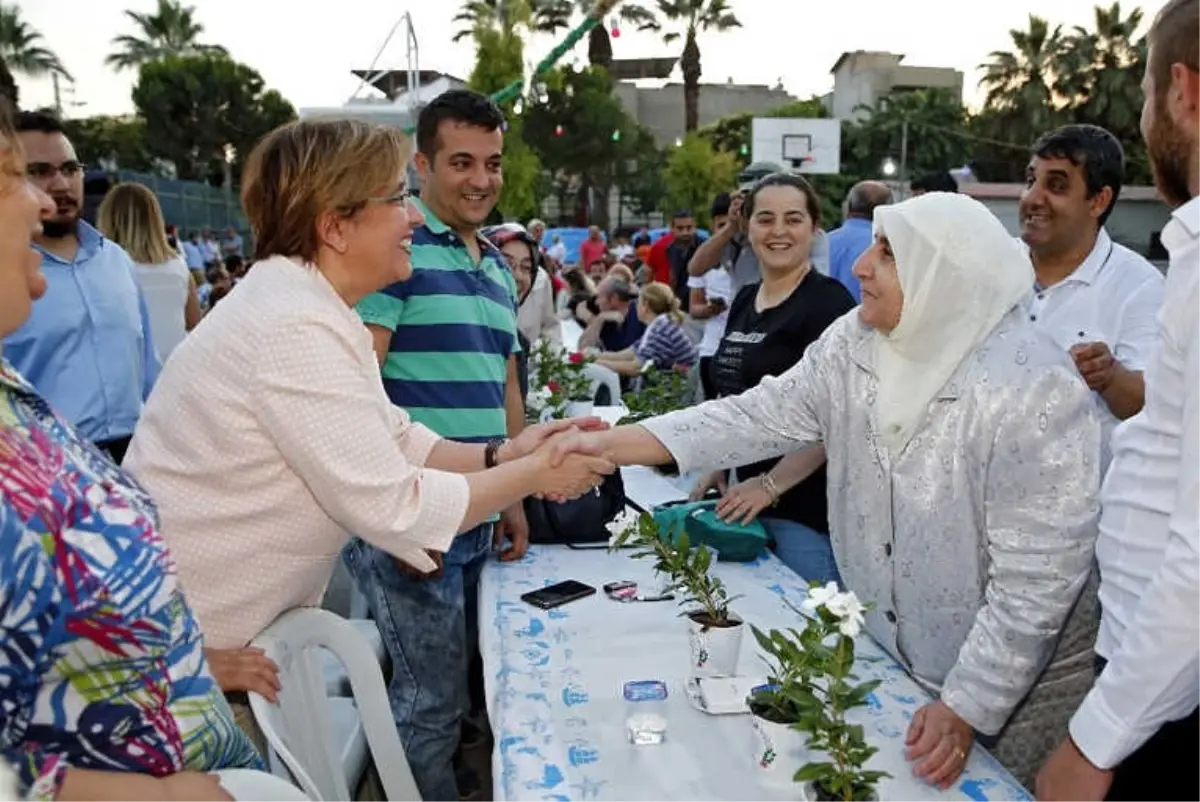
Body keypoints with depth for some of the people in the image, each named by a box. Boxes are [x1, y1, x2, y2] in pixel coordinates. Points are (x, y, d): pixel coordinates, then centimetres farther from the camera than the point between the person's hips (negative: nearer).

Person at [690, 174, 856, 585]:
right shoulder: (745, 300, 11)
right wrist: (718, 465, 10)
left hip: (808, 508, -7)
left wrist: (772, 485, -18)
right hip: (747, 499, 7)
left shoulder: (829, 301, -11)